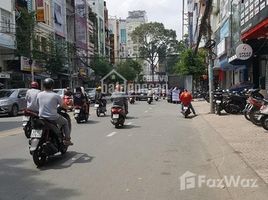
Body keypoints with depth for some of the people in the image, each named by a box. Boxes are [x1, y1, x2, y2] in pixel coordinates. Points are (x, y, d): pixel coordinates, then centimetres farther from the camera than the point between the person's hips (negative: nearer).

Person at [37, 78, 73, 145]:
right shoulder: (56, 96, -12)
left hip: (41, 117, 5)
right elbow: (63, 106, -1)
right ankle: (67, 139, 18)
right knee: (65, 122, 21)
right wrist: (67, 107, 22)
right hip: (53, 118, -5)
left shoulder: (39, 95, 0)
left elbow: (38, 105, 12)